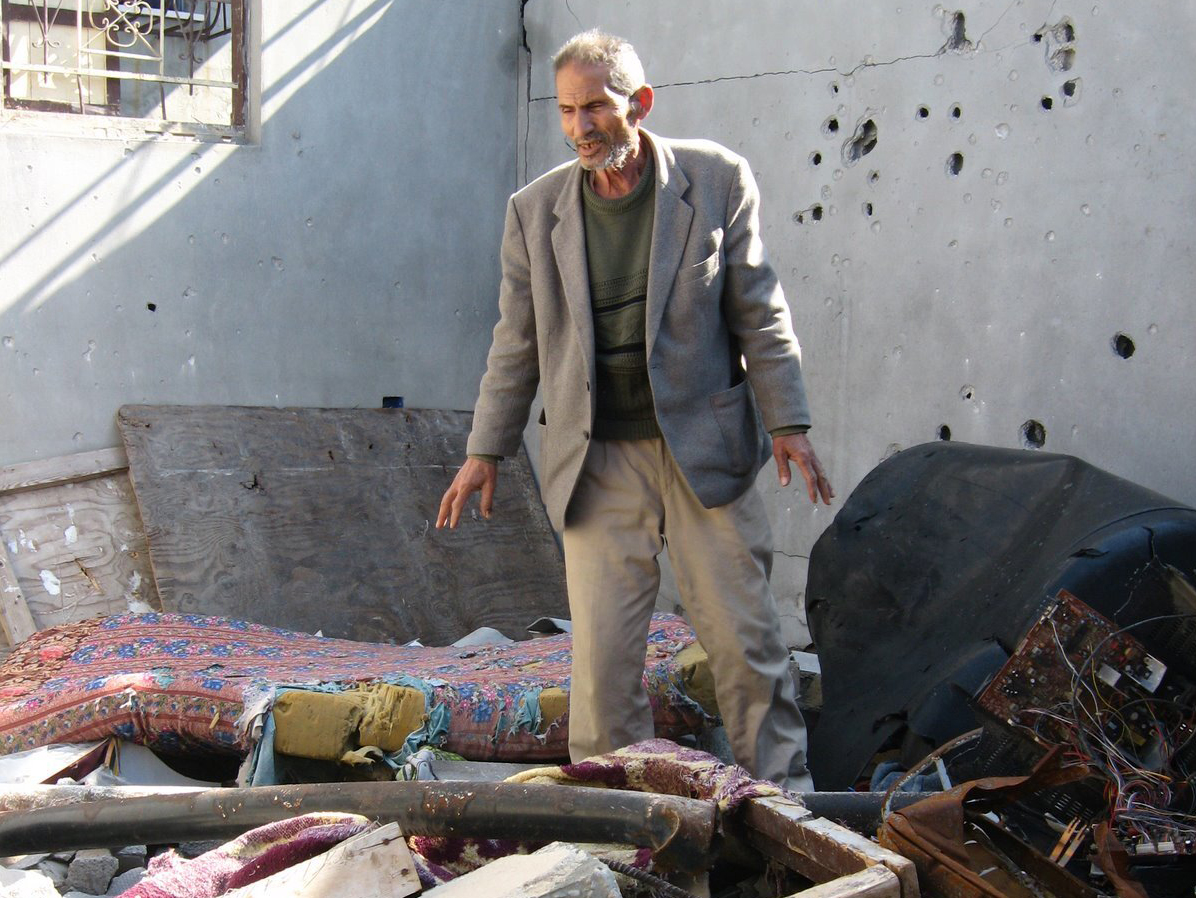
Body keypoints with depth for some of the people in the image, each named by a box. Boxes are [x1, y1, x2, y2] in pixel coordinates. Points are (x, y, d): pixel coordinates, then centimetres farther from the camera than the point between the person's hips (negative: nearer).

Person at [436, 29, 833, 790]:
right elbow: (517, 344, 10)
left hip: (705, 445, -1)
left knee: (744, 634, 3)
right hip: (597, 458, 1)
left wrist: (788, 423, -2)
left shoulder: (718, 179, -1)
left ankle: (784, 793, 20)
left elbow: (760, 313, 1)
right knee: (602, 649, 2)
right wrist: (486, 449, 10)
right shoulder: (535, 210, 3)